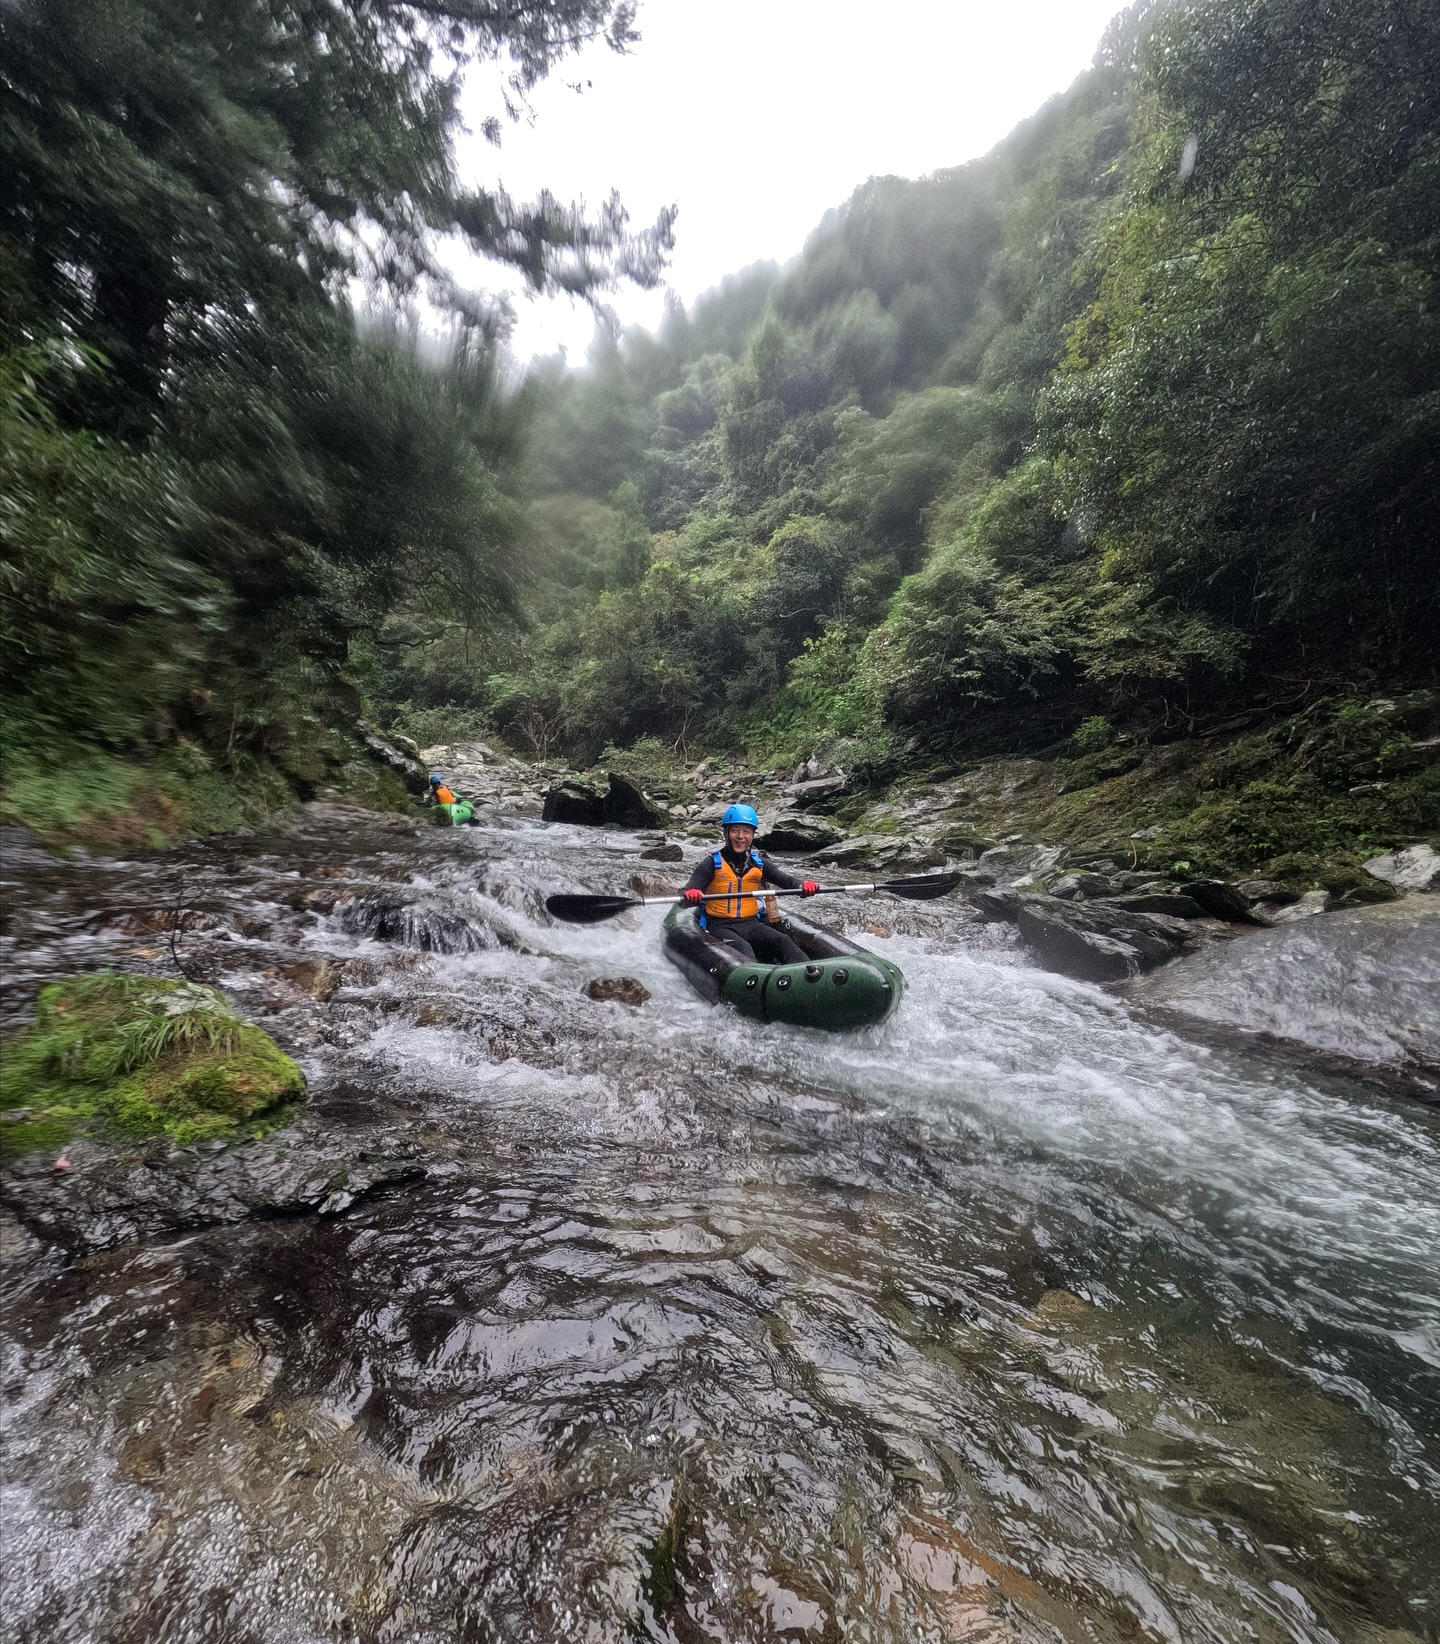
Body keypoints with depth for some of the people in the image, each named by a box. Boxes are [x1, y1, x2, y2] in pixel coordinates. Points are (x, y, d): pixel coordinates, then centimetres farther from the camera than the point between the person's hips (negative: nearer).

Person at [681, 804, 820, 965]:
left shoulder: (758, 863, 10)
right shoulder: (713, 862, -2)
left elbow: (784, 879, -2)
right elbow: (691, 888, -14)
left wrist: (803, 885, -24)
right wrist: (691, 894, -39)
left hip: (750, 924, 4)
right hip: (719, 926, -4)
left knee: (783, 941, -21)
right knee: (743, 949, -32)